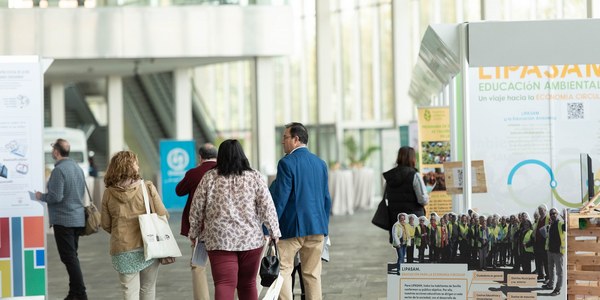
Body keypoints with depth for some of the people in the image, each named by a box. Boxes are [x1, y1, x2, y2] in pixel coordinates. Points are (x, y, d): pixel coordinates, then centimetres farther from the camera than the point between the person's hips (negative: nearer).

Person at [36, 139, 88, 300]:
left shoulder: (59, 170, -16)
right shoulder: (78, 168, 11)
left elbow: (56, 197, -21)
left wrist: (41, 196, -3)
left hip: (63, 220, -8)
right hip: (78, 218, 9)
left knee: (69, 258, -5)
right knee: (72, 257, 15)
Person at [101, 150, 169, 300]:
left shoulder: (108, 193, -1)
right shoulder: (147, 187, -7)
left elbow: (106, 225, 4)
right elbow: (162, 215, -6)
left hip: (122, 250, 1)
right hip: (148, 247, 0)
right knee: (148, 288, 16)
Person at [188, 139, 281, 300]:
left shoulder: (209, 178, 1)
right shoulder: (254, 177, 2)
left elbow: (196, 209, 4)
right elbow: (267, 207, -2)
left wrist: (194, 233, 16)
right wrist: (274, 232, 7)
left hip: (219, 240, -1)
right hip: (251, 239, 1)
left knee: (224, 285, -7)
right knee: (248, 284, 15)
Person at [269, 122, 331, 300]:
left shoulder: (287, 162, -10)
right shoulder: (320, 163, 10)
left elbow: (280, 198, -13)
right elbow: (326, 198, 13)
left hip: (292, 226, -6)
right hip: (317, 226, 6)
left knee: (283, 270, 1)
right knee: (313, 273, 9)